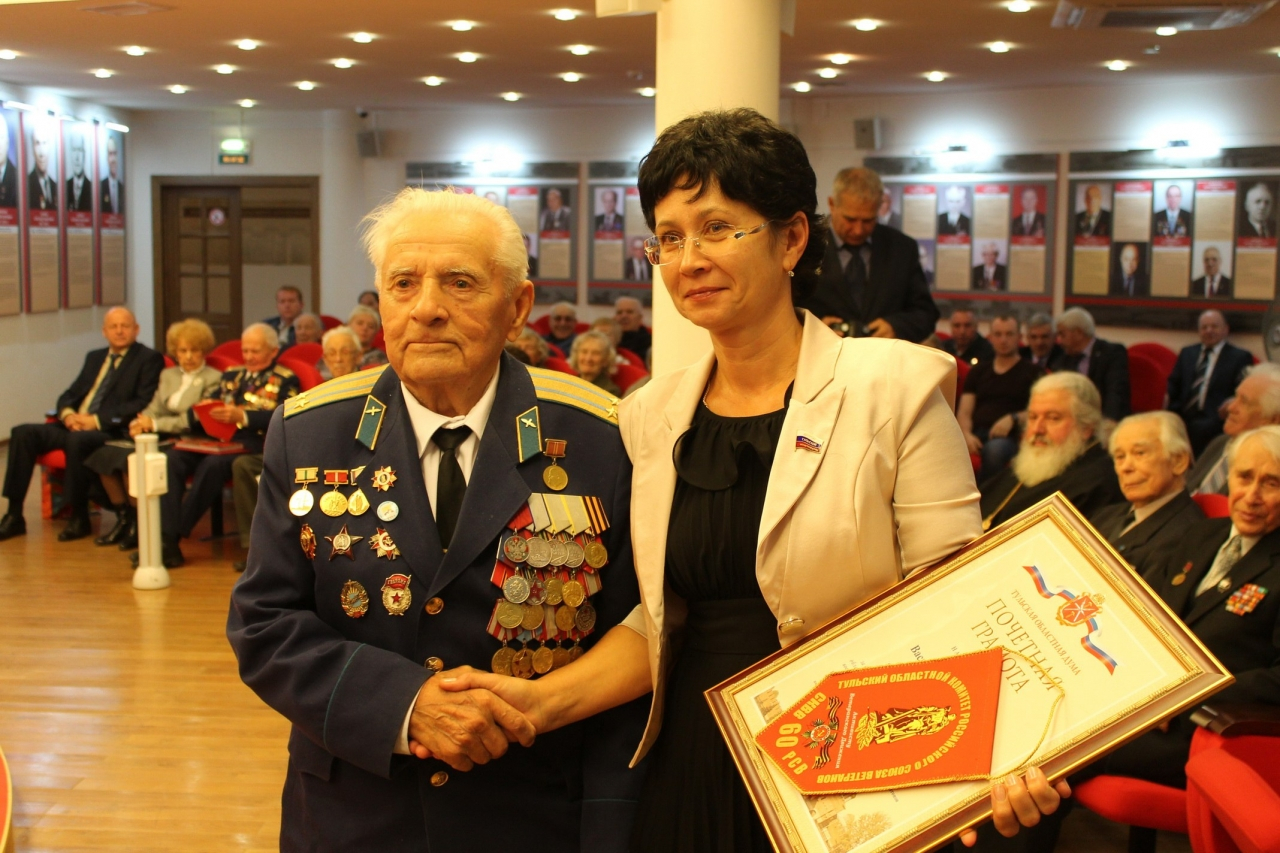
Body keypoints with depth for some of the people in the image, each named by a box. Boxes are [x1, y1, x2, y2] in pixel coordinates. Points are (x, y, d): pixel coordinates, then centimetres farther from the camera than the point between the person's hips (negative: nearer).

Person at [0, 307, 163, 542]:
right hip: (75, 426, 7)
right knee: (23, 433, -13)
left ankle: (79, 516, -21)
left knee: (77, 440, -36)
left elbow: (143, 404, -11)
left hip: (112, 431, -7)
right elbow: (69, 395, 23)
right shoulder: (95, 357, 23)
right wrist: (68, 414, -2)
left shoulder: (149, 359, 1)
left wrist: (97, 420, -17)